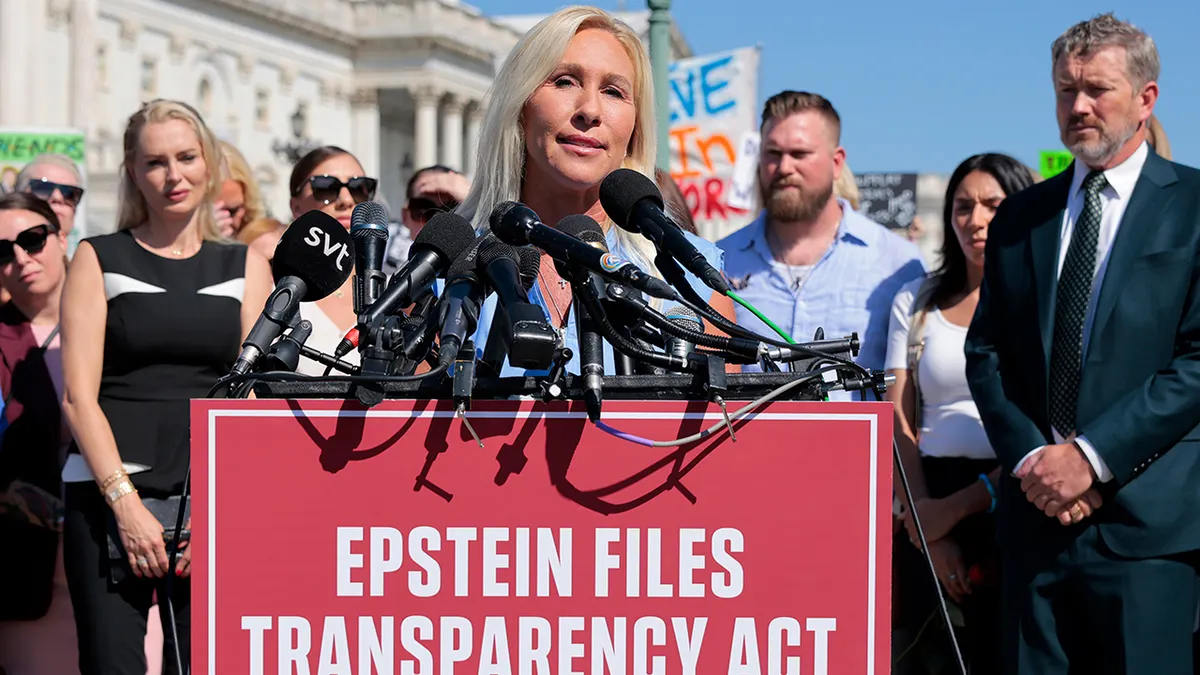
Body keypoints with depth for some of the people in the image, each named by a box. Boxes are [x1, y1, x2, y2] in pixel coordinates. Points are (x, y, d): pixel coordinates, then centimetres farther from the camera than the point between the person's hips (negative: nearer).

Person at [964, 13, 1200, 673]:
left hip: (1146, 518, -4)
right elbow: (986, 353, 12)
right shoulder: (1020, 217, 15)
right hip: (1036, 510, 4)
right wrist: (1029, 458, -5)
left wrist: (1090, 456, -13)